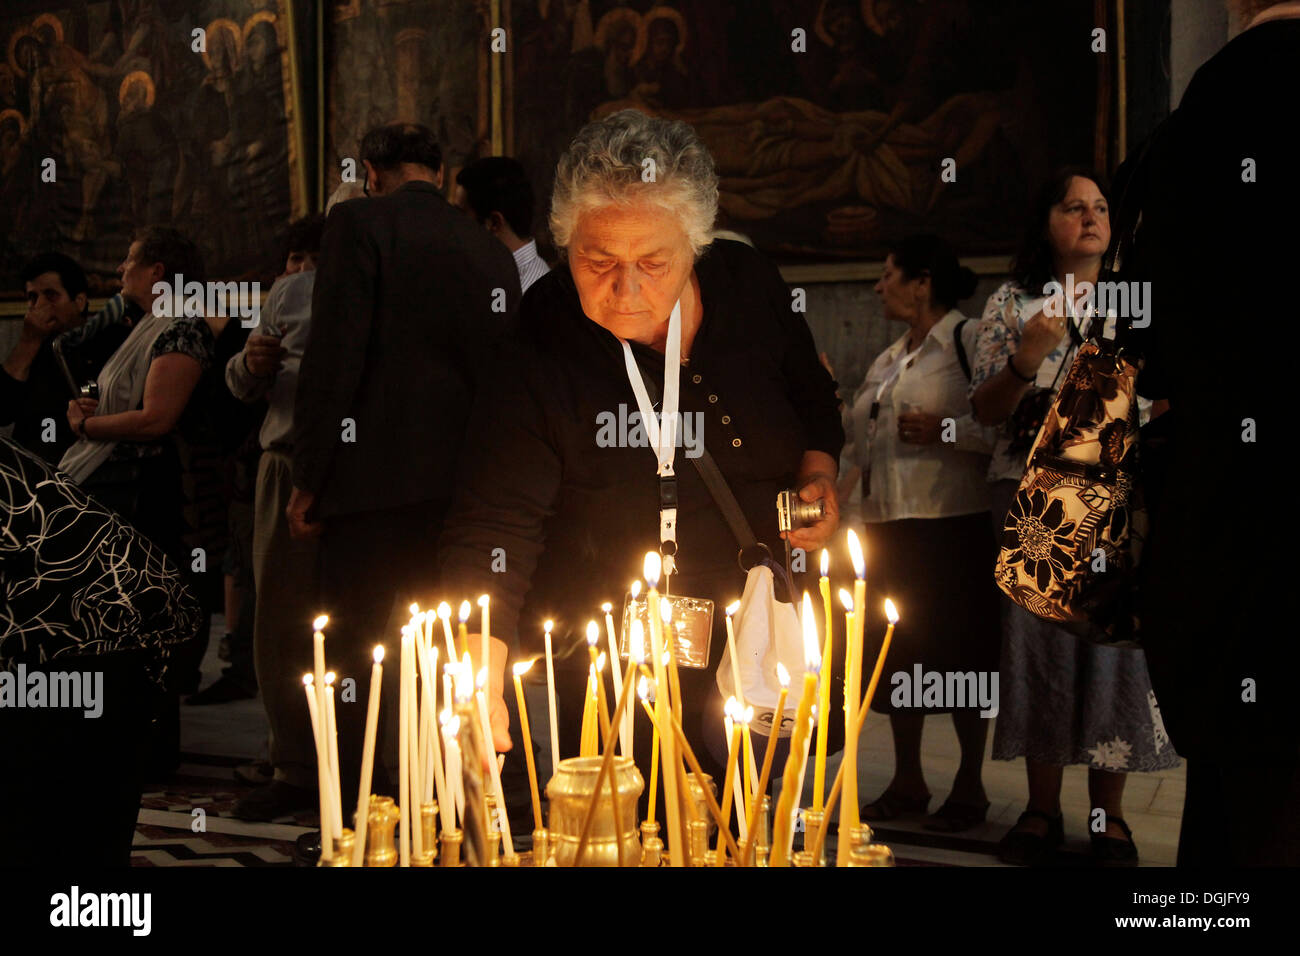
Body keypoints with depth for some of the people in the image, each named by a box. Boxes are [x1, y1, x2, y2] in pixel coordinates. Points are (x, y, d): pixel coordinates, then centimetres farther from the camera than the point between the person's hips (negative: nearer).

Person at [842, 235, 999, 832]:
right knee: (898, 651, 11)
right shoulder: (887, 362, 20)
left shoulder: (970, 341, -6)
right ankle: (907, 782, 22)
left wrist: (947, 430, -22)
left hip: (954, 523, -8)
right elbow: (860, 439, 28)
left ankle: (969, 786, 9)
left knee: (960, 652, -2)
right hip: (888, 525, 8)